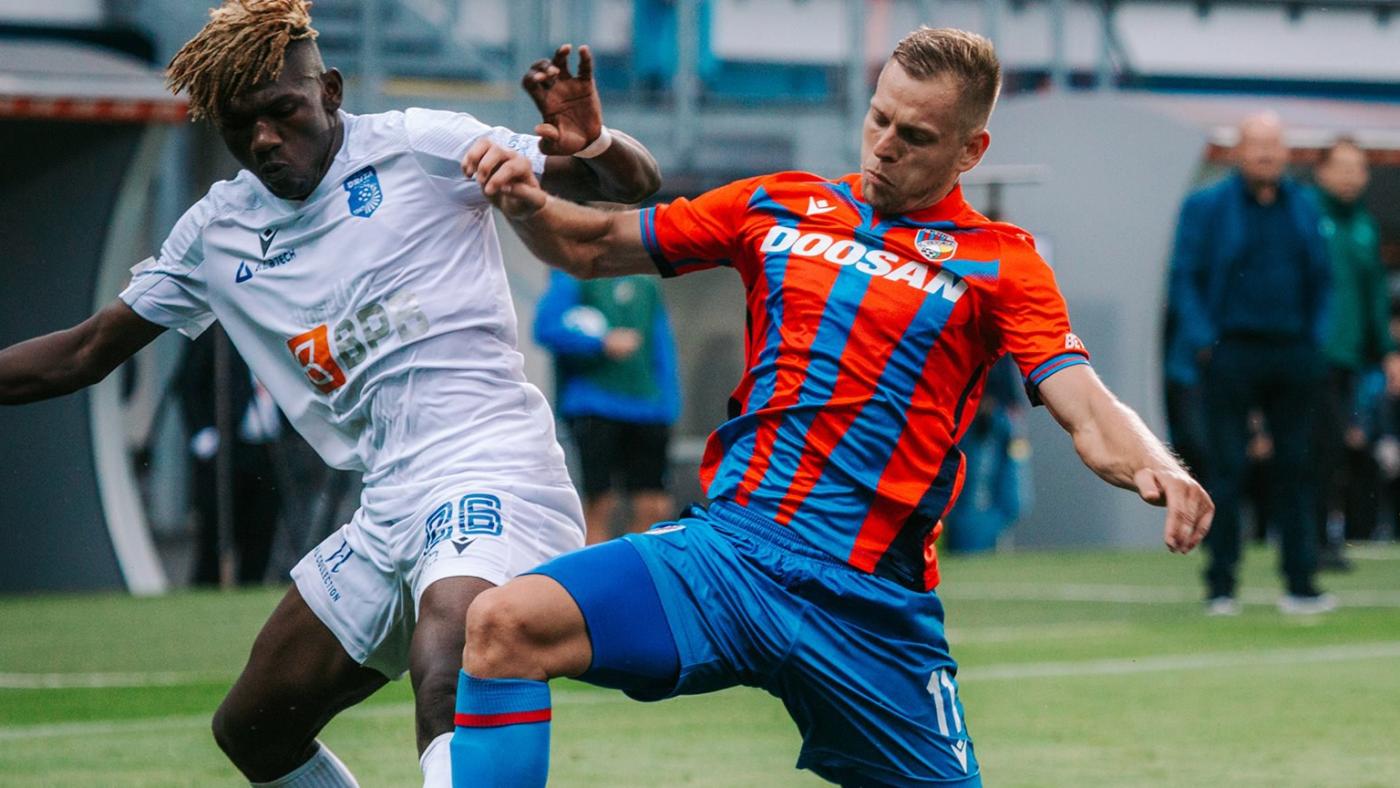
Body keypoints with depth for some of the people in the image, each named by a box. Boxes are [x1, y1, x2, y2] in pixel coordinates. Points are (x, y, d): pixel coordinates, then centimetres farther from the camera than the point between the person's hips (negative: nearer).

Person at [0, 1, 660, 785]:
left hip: (489, 476, -8)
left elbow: (637, 184, -2)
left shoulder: (418, 148, -1)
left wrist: (593, 147, -25)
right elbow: (85, 353, 23)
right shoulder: (215, 233, 14)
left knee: (446, 680, -35)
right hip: (391, 510, 8)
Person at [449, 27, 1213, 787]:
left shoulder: (999, 262, 4)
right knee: (505, 625, -20)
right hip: (725, 547, 1)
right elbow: (592, 248, 19)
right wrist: (527, 204, -3)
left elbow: (1087, 411, -8)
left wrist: (1153, 466, -31)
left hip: (870, 602, -1)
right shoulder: (779, 207, 13)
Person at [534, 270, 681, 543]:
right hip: (593, 405, -5)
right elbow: (546, 328, -10)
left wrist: (668, 406, 8)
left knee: (654, 508, 0)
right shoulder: (573, 274, 1)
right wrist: (602, 343, -17)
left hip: (647, 407, 5)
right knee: (600, 504, -8)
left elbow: (662, 346, 18)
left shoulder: (647, 285, 16)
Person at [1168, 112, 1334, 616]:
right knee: (1226, 471, -4)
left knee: (1296, 469, 4)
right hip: (1233, 352, -4)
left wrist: (1317, 337, 7)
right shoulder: (1206, 207, 1)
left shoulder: (1302, 207, 13)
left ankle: (1300, 585, 8)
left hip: (1294, 352, 4)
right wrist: (1202, 342, -10)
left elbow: (1320, 276, 19)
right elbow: (1184, 277, -1)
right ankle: (1220, 588, 0)